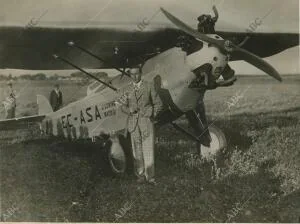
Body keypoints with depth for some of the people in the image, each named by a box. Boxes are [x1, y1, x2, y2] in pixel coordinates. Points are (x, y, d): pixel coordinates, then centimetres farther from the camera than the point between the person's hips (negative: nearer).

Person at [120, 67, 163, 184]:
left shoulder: (149, 86, 1)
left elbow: (158, 104, 6)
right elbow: (123, 106, 15)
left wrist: (152, 114, -9)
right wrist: (129, 110, -6)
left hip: (146, 122, -2)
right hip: (133, 123, 2)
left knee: (148, 149, -5)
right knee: (137, 150, 6)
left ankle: (150, 176, 3)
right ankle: (140, 175, 16)